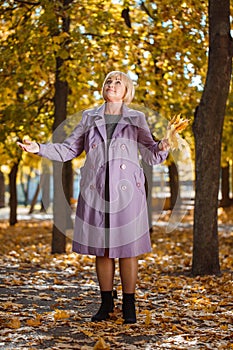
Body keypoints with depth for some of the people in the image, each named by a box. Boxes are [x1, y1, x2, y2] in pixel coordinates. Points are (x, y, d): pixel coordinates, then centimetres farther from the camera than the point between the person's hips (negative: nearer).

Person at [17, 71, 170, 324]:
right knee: (101, 249, 7)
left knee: (127, 248, 1)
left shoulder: (136, 120, 6)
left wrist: (163, 146, -21)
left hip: (127, 191, -2)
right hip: (96, 193, 2)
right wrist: (39, 148, 0)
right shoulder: (90, 118, 11)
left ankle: (129, 305, 12)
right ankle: (106, 303, 20)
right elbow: (68, 150, 12)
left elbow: (151, 155, 0)